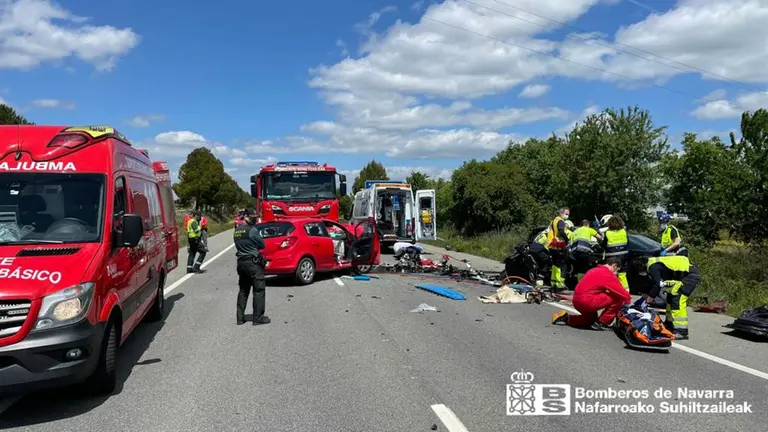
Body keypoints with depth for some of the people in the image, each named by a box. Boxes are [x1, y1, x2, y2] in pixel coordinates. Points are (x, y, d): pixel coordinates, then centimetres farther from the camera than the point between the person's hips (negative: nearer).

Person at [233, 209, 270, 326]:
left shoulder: (237, 231, 11)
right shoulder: (252, 230, -14)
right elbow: (262, 245, -8)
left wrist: (250, 246, 6)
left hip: (241, 262, 8)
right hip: (253, 262, -8)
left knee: (243, 290, 15)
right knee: (259, 290, -1)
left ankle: (240, 318, 17)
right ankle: (258, 318, 0)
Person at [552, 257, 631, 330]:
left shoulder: (596, 270, 19)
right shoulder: (608, 275, -9)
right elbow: (622, 293, -10)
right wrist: (628, 298, 12)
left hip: (577, 300, 10)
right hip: (586, 300, -10)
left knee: (591, 320, 33)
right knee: (619, 298, -8)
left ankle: (566, 318, 18)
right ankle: (601, 323, 0)